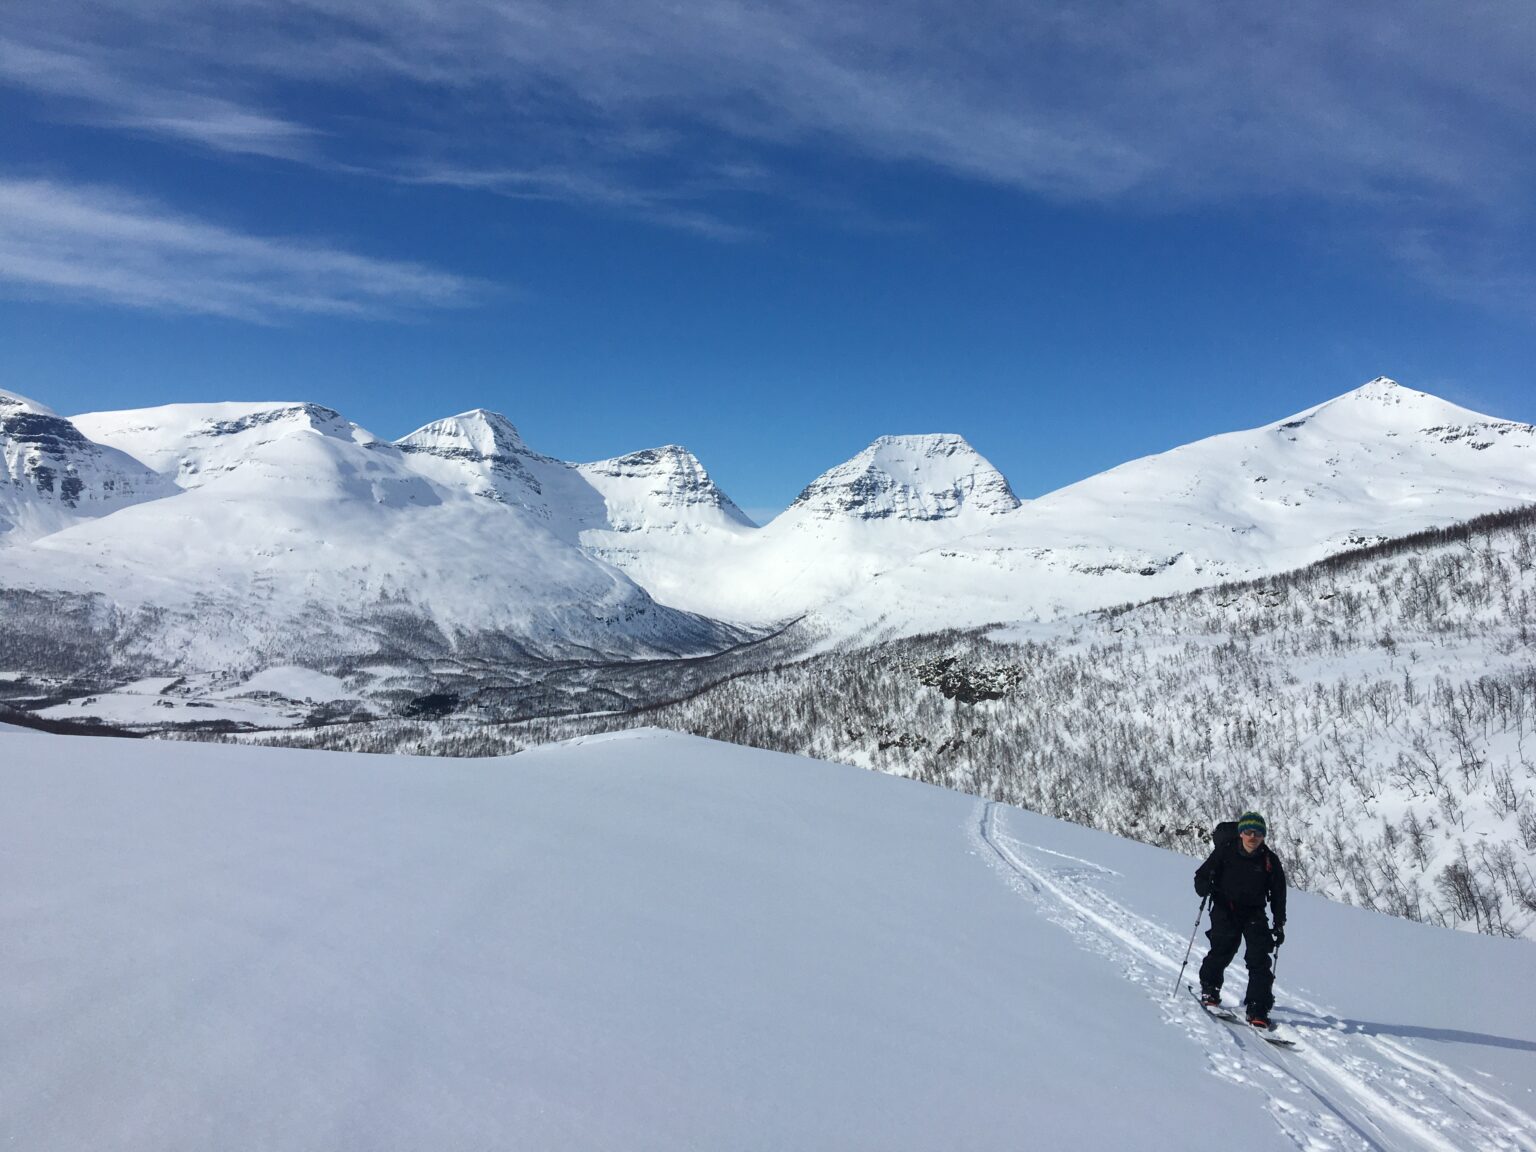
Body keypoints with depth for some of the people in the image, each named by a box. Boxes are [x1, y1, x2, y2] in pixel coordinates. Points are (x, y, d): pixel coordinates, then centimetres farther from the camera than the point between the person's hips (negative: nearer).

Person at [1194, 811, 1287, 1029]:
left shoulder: (1270, 861, 1)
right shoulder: (1224, 851, -4)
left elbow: (1278, 894, 10)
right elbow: (1201, 876, 0)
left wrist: (1279, 925, 5)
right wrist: (1205, 887, -24)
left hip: (1254, 914, 2)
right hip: (1225, 909, -2)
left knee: (1259, 959, -10)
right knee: (1222, 949, -18)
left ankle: (1258, 1010, -5)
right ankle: (1209, 988, 8)